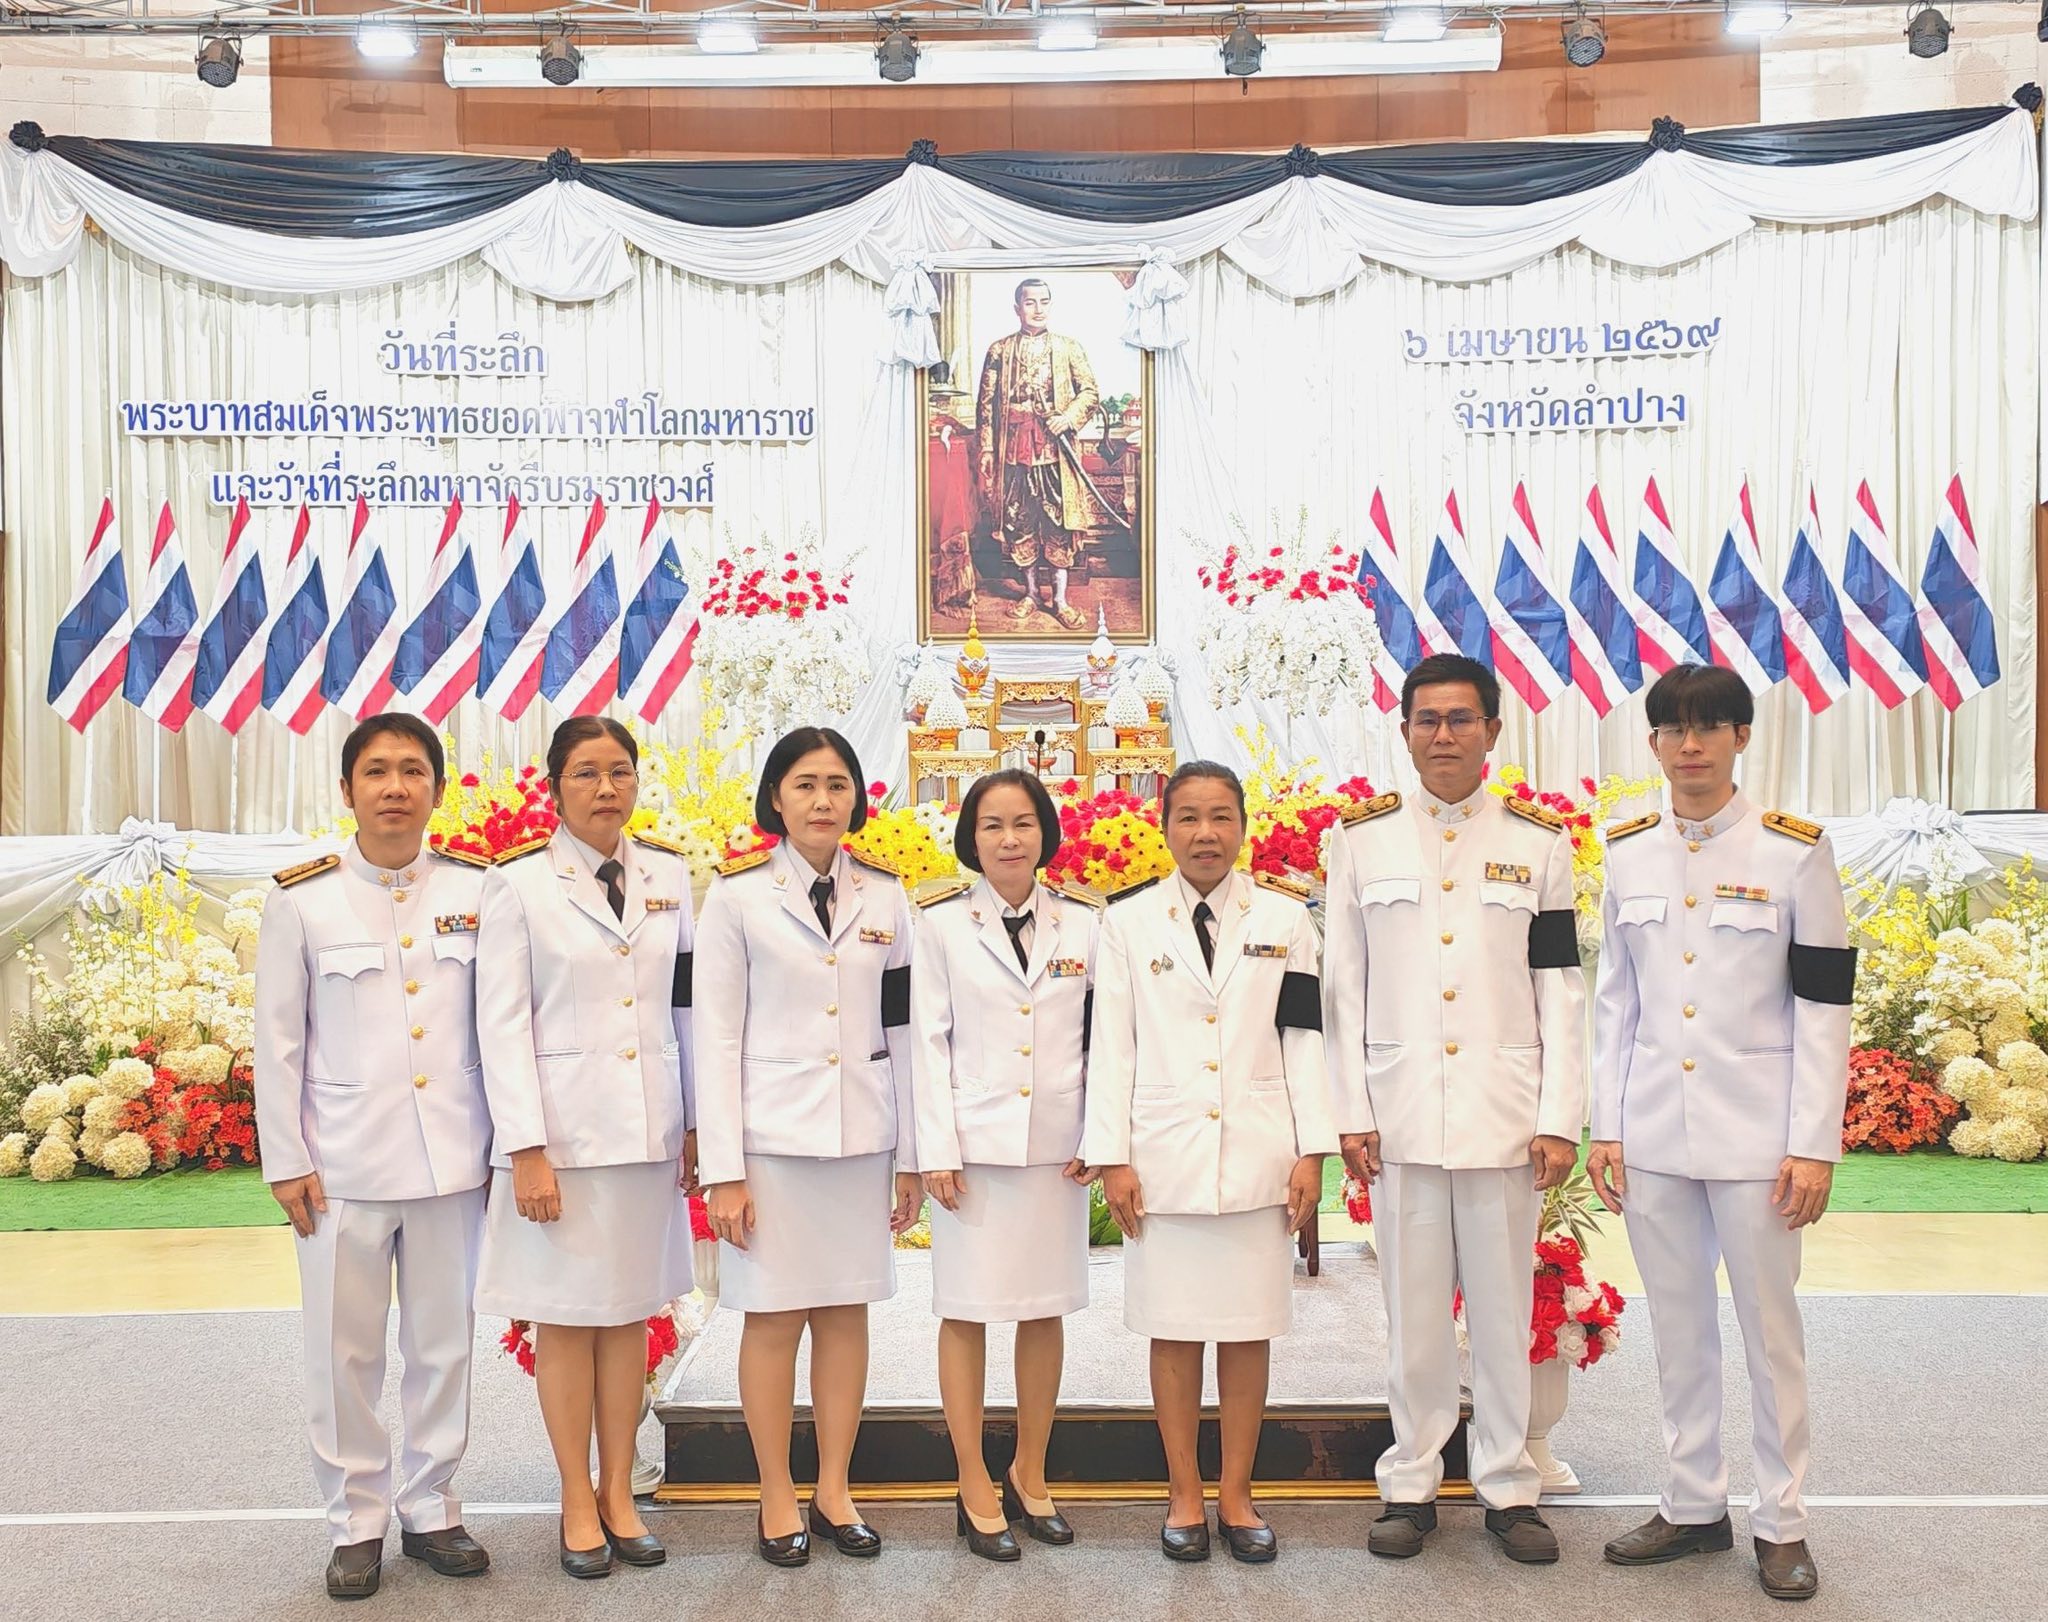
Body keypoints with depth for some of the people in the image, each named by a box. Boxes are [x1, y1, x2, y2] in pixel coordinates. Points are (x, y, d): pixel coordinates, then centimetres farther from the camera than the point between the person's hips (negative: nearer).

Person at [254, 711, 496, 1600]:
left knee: (444, 1343, 10)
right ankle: (355, 1523, 23)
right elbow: (278, 1042, 1)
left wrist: (506, 1140, 4)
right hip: (344, 1162, -1)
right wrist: (285, 1161, -1)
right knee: (344, 1351, 6)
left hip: (451, 1158, 2)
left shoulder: (476, 889, 1)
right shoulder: (302, 899, -3)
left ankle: (431, 1508, 26)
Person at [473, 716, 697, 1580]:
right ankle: (578, 1503, 21)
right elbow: (503, 1023, -8)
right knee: (566, 1317, 6)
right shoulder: (519, 883, -6)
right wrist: (526, 1149, -13)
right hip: (562, 1129, -3)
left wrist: (696, 1122, 7)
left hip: (648, 1129, 3)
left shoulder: (669, 874, 5)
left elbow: (687, 1004, 8)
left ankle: (620, 1494, 24)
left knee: (631, 1313, 11)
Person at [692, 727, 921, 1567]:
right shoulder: (738, 896, -2)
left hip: (861, 1135, 3)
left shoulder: (885, 897, 6)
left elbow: (902, 1032, 8)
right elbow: (717, 1035, -4)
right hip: (772, 1135, -3)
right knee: (774, 1317, 4)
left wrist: (910, 1153, 7)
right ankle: (777, 1499, 18)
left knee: (847, 1310, 9)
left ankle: (834, 1490, 22)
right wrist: (723, 1169, -8)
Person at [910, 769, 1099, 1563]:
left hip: (1056, 1142, 2)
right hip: (974, 1141, -2)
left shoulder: (1082, 921, 3)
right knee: (967, 1310, 3)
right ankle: (975, 1489, 15)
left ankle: (1029, 1474, 26)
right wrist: (937, 1149, -7)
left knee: (1046, 1309, 10)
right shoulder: (941, 922, -1)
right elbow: (930, 1041, -2)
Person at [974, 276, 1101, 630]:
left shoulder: (1069, 347, 5)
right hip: (1014, 445, 1)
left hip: (1056, 447, -1)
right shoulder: (999, 350, 6)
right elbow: (986, 402, 6)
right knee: (1019, 520, 6)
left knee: (1059, 521, -1)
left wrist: (1068, 417, -13)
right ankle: (1031, 592, 19)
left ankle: (1060, 599, 6)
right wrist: (986, 447, 1)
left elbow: (1091, 391, 4)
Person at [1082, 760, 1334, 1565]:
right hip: (1165, 1157, -1)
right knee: (1173, 1328, 5)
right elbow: (1111, 1045, 1)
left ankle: (1236, 1495, 19)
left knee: (1249, 1329, 6)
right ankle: (1183, 1495, 18)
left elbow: (1304, 1039, 4)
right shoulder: (1129, 921, 3)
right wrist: (1112, 1157, -4)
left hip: (1258, 1156, 1)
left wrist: (1311, 1150, -1)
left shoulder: (1284, 919, 5)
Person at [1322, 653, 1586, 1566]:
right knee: (1413, 1309, 6)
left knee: (1504, 1307, 7)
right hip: (1402, 1112, 0)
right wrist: (1350, 1113, -1)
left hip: (1504, 1112, 0)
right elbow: (1342, 987, 4)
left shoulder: (1538, 841, 5)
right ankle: (1411, 1484, 20)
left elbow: (1562, 991, 4)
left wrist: (1560, 1120, -2)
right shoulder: (1362, 838, 5)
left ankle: (1508, 1488, 20)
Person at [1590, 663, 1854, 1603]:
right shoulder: (1628, 854, 6)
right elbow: (1614, 1000, 9)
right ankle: (1694, 1504, 25)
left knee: (1770, 1326, 5)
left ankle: (1782, 1522, 19)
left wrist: (1814, 1145, -9)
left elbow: (1824, 1006, -5)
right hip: (1654, 1131, 3)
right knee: (1678, 1327, 12)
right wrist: (1606, 1127, 5)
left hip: (1754, 1132, -3)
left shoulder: (1795, 850, -5)